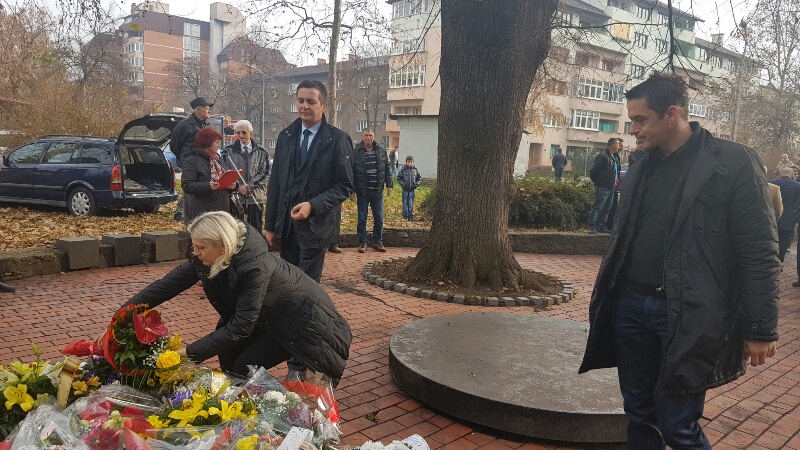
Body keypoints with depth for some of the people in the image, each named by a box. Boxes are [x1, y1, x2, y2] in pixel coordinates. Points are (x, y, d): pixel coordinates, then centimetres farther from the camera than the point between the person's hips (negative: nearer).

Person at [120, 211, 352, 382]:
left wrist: (190, 352, -26)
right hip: (271, 316, 8)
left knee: (244, 369, -11)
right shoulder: (215, 256, -13)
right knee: (229, 358, -1)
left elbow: (240, 327, -30)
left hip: (304, 322, -8)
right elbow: (176, 280, -7)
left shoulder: (255, 267, -35)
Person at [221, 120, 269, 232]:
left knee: (256, 230, 4)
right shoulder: (228, 151, 7)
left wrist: (249, 186, -12)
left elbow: (264, 172, 0)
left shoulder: (261, 152, 7)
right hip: (235, 197, 0)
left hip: (255, 197, 1)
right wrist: (238, 187, -13)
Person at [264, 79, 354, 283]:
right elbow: (275, 184, 12)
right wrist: (270, 225, 10)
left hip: (315, 226, -5)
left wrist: (313, 205, -18)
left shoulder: (337, 140, -5)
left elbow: (344, 186, -6)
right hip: (285, 226, 5)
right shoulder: (286, 136, 10)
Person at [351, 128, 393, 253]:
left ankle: (377, 242, 18)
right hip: (362, 191, -2)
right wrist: (351, 190, -8)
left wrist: (389, 185, 3)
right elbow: (351, 172, -5)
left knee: (379, 218, 6)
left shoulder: (381, 150, 5)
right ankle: (362, 243, 14)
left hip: (377, 191, 2)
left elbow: (387, 168, 9)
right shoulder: (356, 152, -4)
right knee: (362, 218, 5)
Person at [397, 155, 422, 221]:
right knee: (405, 204, 5)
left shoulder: (415, 169, 1)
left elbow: (419, 177, 12)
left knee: (411, 204, 4)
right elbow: (399, 178, -1)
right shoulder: (403, 169, -5)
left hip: (412, 189, 1)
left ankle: (410, 217, 11)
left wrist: (416, 184, 0)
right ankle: (405, 217, 13)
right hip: (405, 189, -1)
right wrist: (403, 184, -10)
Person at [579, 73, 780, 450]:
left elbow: (759, 252, -9)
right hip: (629, 307, 6)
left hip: (688, 316, -5)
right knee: (639, 416, 14)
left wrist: (760, 329, -10)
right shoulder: (640, 169, 11)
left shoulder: (733, 162, -7)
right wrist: (605, 297, 16)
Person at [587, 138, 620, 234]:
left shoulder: (615, 157, 16)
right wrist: (598, 182, -7)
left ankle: (602, 227, 19)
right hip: (603, 188, -9)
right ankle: (592, 227, -7)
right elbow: (593, 172, -15)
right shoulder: (602, 156, -13)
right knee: (597, 208, -9)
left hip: (611, 188, 9)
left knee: (606, 209, 12)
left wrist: (616, 181, 13)